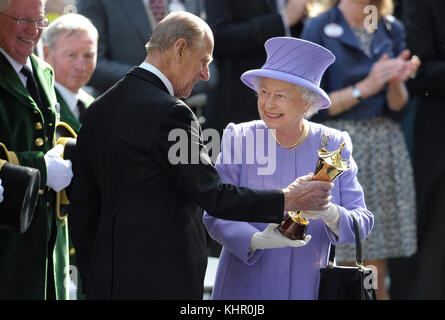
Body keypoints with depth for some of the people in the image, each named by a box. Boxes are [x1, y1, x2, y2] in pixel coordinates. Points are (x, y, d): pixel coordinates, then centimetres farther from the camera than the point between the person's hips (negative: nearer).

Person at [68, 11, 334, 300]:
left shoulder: (98, 110, 11)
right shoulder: (170, 113, -15)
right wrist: (287, 200, -5)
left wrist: (91, 281, 21)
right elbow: (213, 195, -15)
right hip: (162, 283, -8)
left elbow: (83, 206, 15)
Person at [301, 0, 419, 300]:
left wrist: (396, 81, -12)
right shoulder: (319, 29, -2)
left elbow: (398, 106, 9)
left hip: (387, 148, 4)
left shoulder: (392, 29, 10)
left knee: (377, 275, 2)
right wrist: (365, 87, -16)